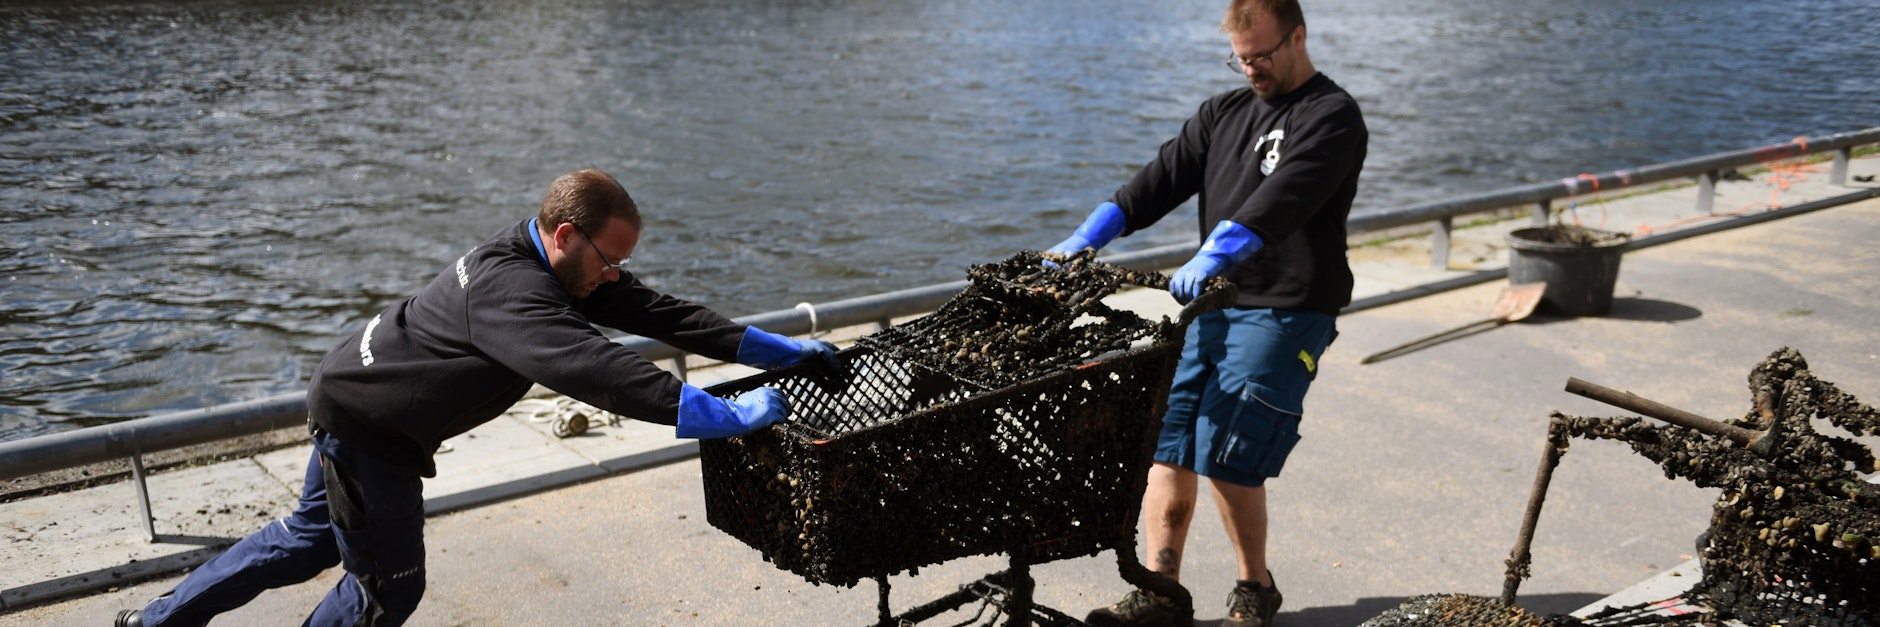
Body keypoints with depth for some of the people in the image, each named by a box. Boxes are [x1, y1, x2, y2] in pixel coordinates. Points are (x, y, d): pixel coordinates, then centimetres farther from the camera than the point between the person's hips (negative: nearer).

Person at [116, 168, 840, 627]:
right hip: (365, 421, -10)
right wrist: (729, 416, -50)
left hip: (354, 402, 10)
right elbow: (594, 369, -48)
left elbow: (656, 311, -8)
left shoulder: (557, 260, -7)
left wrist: (772, 347, -12)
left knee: (312, 537, 26)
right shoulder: (510, 290, -36)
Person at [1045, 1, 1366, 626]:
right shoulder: (1225, 111, 17)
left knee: (1227, 459, -9)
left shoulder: (1332, 117, -5)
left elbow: (1281, 198, -23)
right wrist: (1087, 236, -6)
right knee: (1167, 444, 1)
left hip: (1283, 313, -7)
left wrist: (1215, 255, -39)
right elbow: (1164, 177, 7)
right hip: (1210, 304, 7)